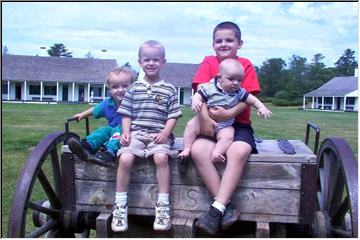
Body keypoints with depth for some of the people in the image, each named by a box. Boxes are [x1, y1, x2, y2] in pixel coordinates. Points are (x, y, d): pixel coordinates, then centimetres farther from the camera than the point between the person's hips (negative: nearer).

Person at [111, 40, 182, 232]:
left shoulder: (169, 90, 9)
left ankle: (163, 205, -18)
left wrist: (165, 133, -10)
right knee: (125, 159, -24)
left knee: (161, 157, -31)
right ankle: (120, 206, -9)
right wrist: (126, 132, -4)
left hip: (159, 134, -1)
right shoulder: (134, 88, 13)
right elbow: (127, 114, 11)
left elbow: (173, 116, 5)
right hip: (136, 132, 2)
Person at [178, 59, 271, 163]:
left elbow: (252, 100, 0)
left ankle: (215, 154, -28)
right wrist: (195, 101, -33)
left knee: (228, 136, -27)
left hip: (224, 126, 1)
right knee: (191, 125, -18)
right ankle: (187, 149, -10)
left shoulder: (239, 92, -5)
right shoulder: (210, 87, -11)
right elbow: (199, 95, -10)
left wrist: (261, 107, -15)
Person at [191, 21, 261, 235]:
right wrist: (204, 118, -21)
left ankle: (217, 209, -27)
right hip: (212, 125, 1)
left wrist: (228, 113, -21)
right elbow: (200, 91, -5)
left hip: (239, 124, -1)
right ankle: (227, 206, -22)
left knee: (239, 152, -33)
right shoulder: (208, 62, 9)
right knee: (198, 151, -29)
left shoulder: (245, 64, 6)